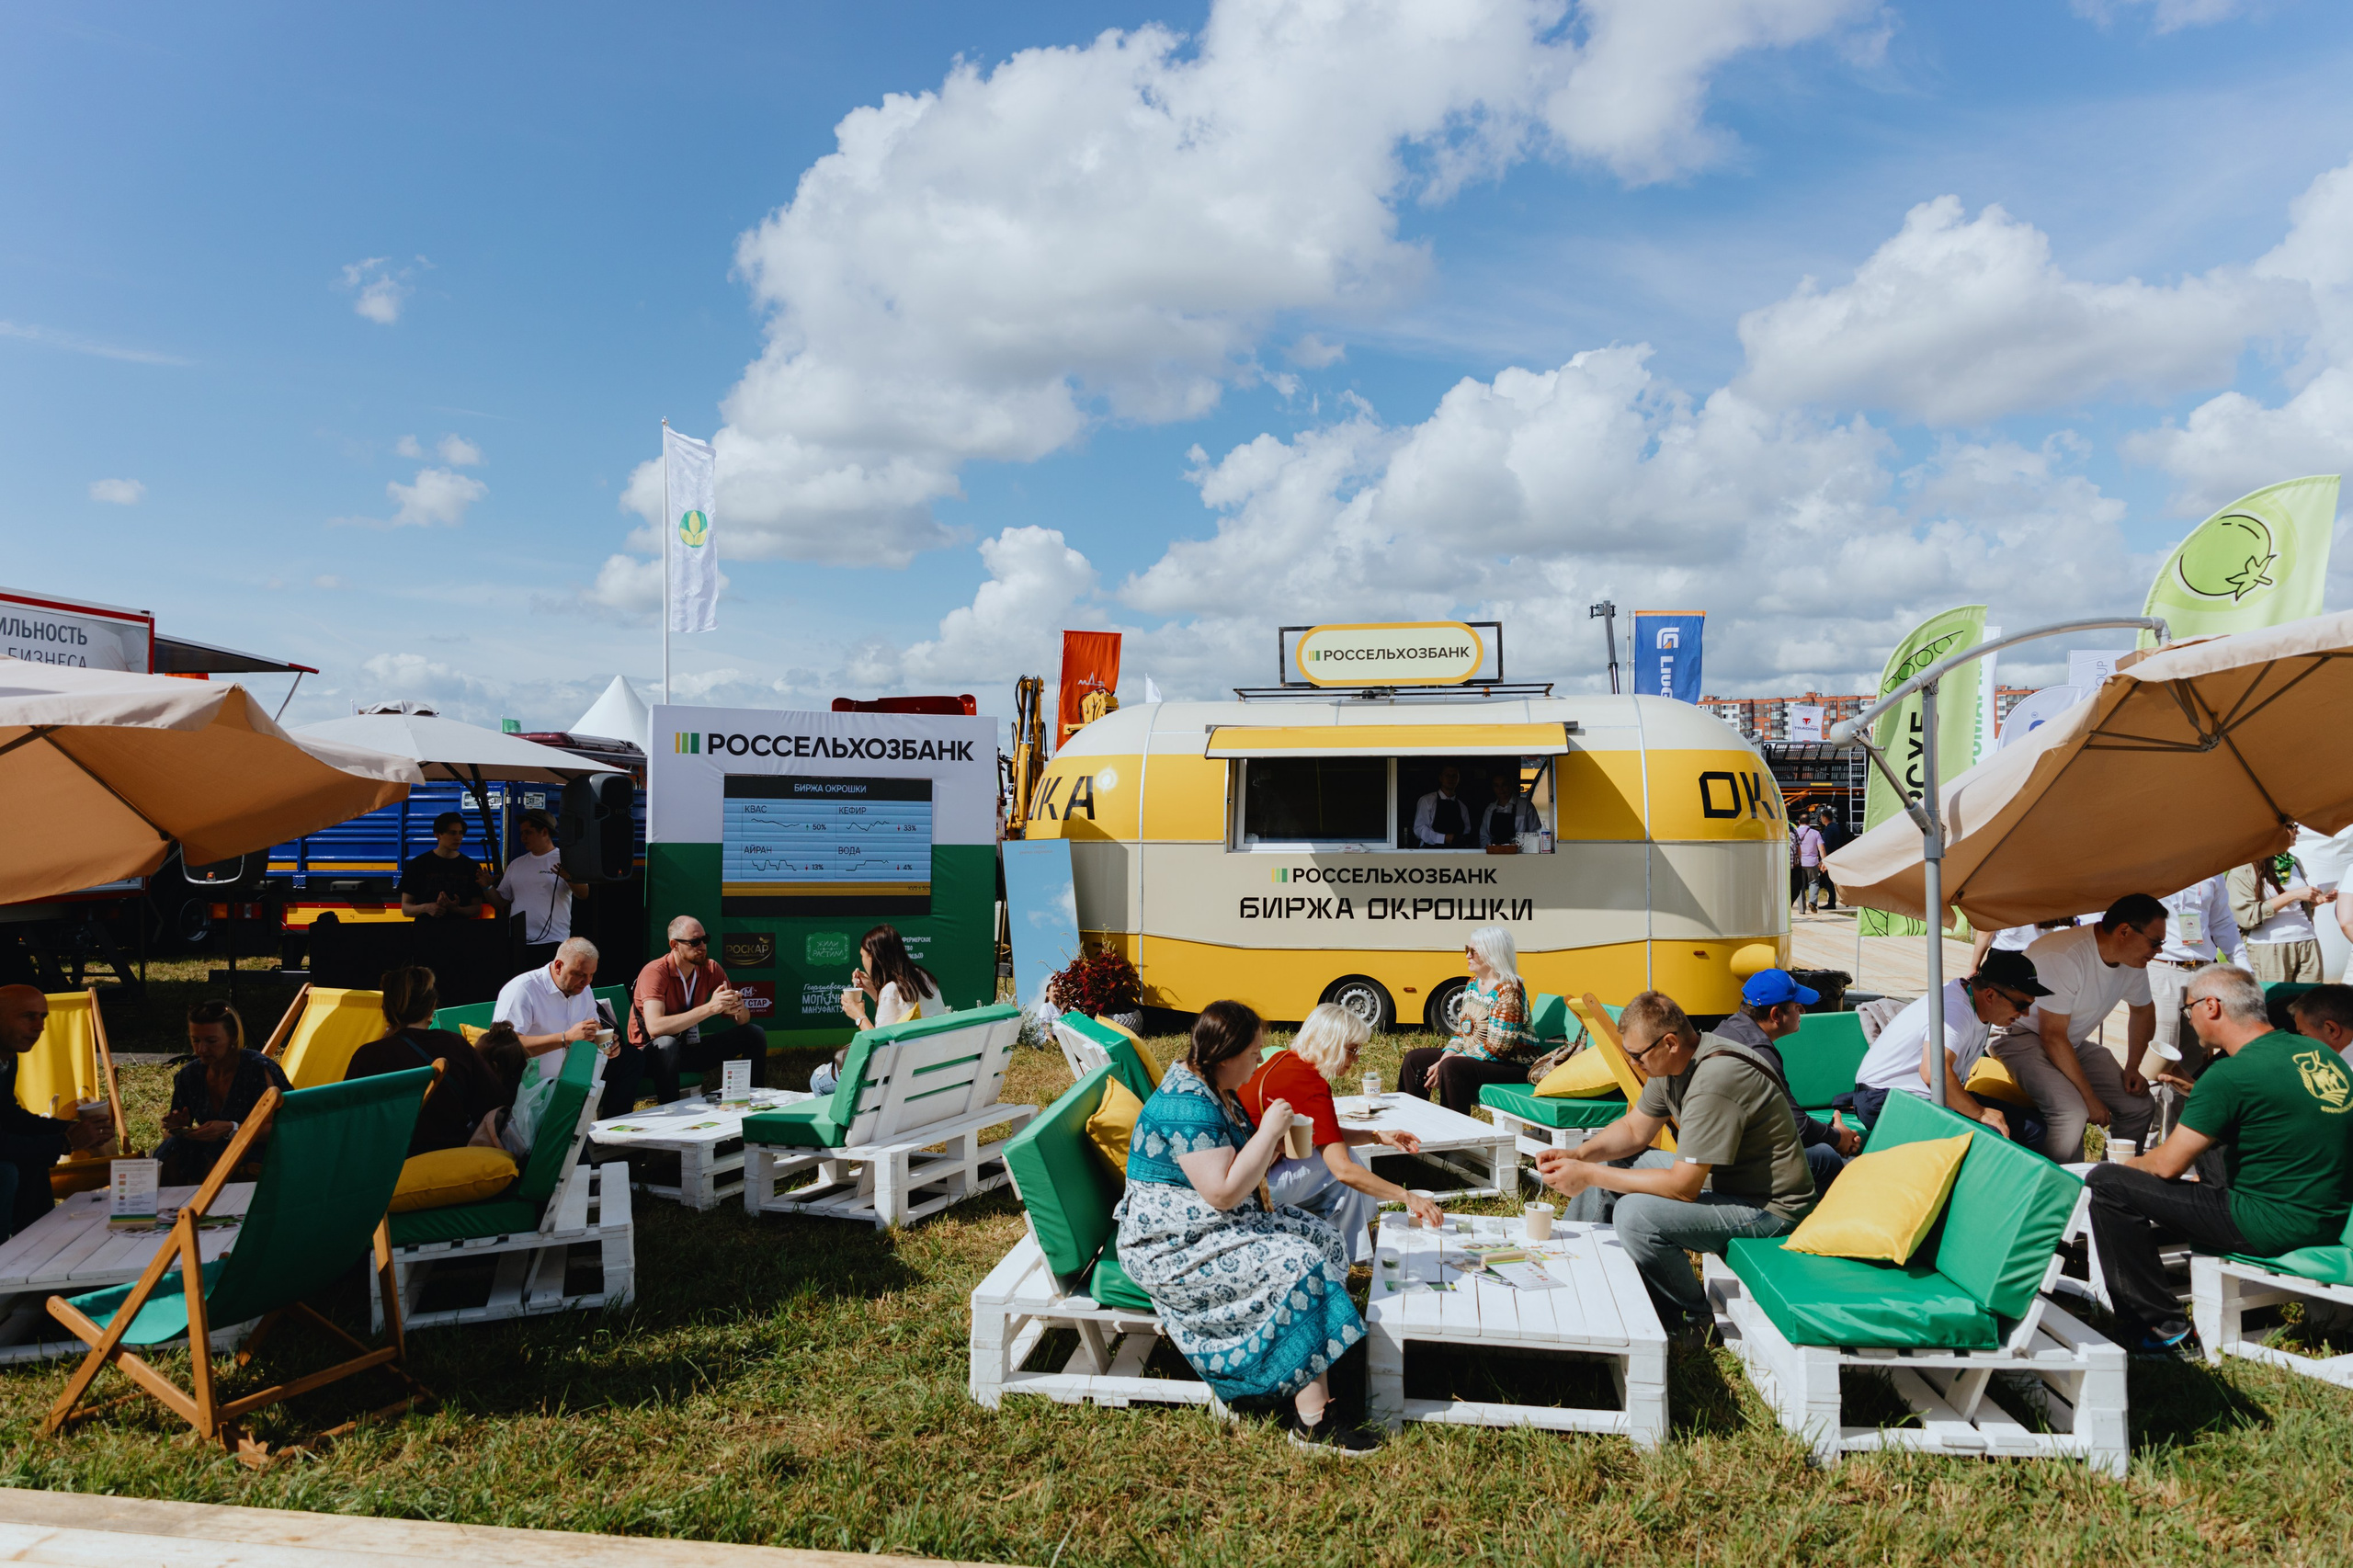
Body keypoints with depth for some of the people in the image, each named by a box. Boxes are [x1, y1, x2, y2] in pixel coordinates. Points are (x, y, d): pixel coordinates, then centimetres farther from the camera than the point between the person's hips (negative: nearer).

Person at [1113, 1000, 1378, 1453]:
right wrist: (1268, 1131, -21)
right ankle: (1312, 1422, -15)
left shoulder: (1210, 1089, 9)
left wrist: (1272, 1144, 2)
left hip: (1214, 1227, 11)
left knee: (1323, 1238, 2)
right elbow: (1224, 1193, -30)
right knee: (1298, 1267, -22)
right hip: (1173, 1251, -11)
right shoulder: (1188, 1105, -25)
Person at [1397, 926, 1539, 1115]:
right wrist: (1443, 1061, -6)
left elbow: (1495, 1048, -24)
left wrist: (1445, 1065, -22)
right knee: (1414, 1060, 6)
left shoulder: (1508, 991, -19)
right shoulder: (1473, 984, 9)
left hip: (1512, 1067, -10)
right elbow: (1462, 1033, 13)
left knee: (1452, 1068, -34)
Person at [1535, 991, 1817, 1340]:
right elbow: (1634, 1130, 10)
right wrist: (1577, 1155, -8)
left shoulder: (1713, 1082, -31)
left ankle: (1692, 1323, -6)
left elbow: (1683, 1187, -30)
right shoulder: (1677, 1061, -2)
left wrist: (1589, 1175, -25)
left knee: (1635, 1213, -29)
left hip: (1767, 1205, -10)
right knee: (1604, 1161, 11)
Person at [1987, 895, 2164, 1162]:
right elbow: (2053, 1036, -26)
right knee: (2072, 1113, -30)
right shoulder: (2063, 957, -29)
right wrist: (2090, 1098, -22)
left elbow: (2143, 1011, 19)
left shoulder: (2134, 960, -2)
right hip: (2020, 1037, -9)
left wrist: (2132, 1068, 7)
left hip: (2074, 1043, 9)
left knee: (2140, 1107, -3)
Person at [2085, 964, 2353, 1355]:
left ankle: (2160, 1324, -1)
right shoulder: (2321, 1053, 7)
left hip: (2273, 1226, -9)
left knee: (2105, 1183, -9)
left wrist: (2124, 1166, 8)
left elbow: (2167, 1165, -13)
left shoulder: (2231, 1074, -19)